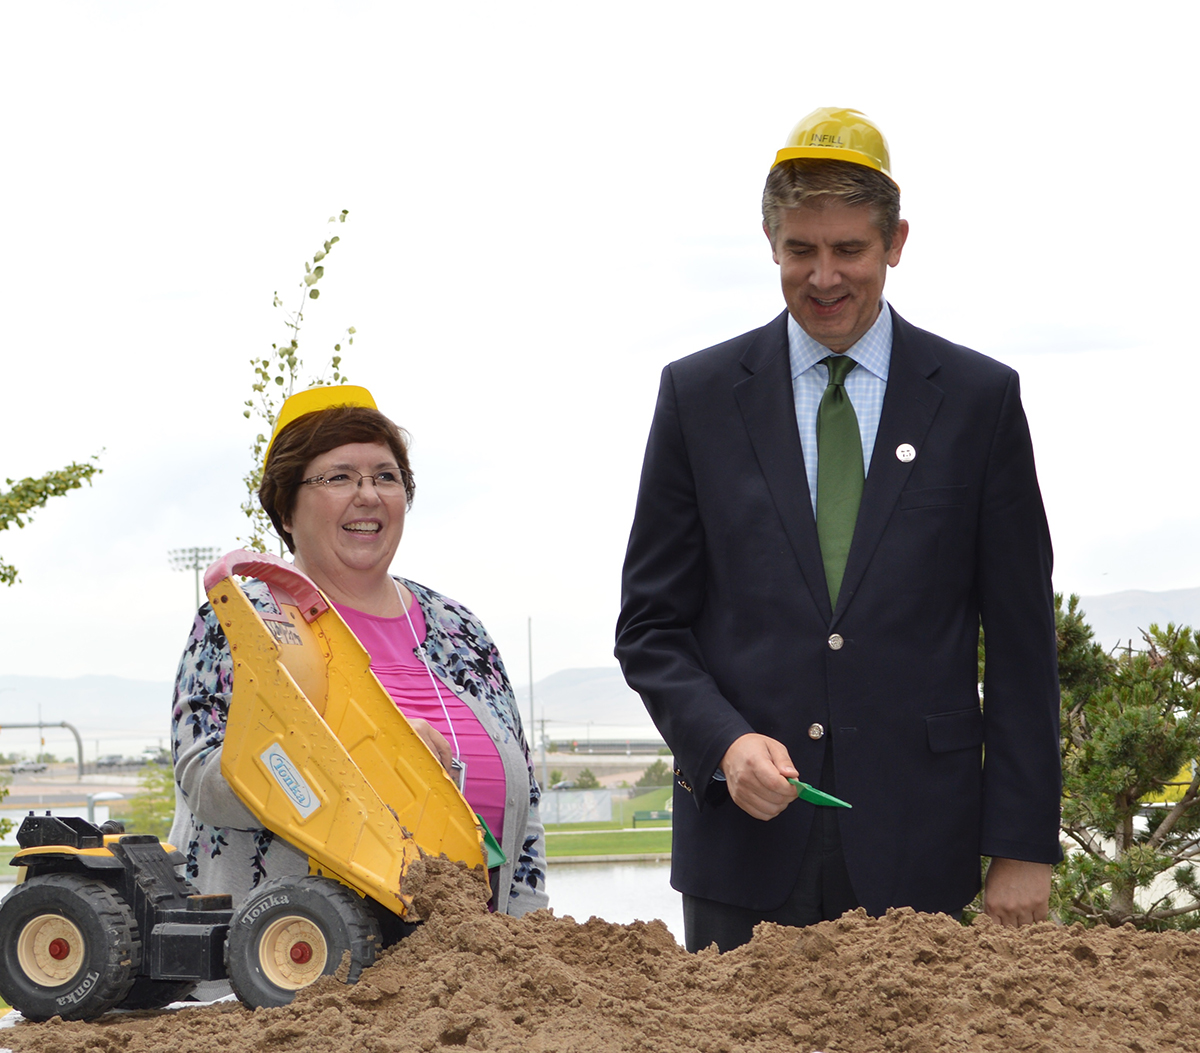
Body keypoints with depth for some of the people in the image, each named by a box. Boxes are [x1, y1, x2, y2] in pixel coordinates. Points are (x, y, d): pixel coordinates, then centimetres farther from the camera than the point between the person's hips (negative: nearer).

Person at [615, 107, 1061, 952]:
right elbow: (651, 624, 7)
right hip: (745, 845, 1)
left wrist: (1023, 845, 0)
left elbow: (1021, 644, 5)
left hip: (914, 850, 0)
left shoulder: (979, 400, 5)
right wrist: (725, 742, -11)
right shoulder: (699, 395, 7)